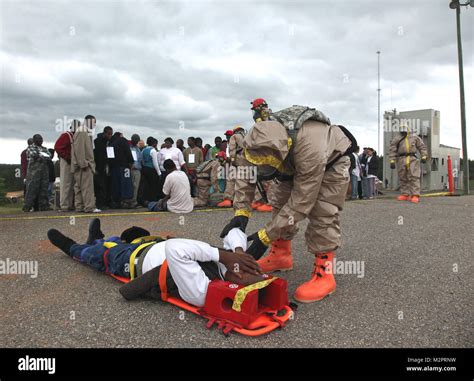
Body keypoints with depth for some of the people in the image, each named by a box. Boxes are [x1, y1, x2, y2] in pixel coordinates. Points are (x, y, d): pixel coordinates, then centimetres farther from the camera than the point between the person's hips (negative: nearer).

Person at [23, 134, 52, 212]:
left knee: (44, 189, 2)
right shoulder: (30, 148, 8)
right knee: (32, 188, -8)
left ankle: (43, 205, 5)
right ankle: (27, 207, -6)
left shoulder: (45, 149, 22)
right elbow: (33, 155, -11)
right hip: (34, 171, -5)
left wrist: (40, 156, -7)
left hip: (44, 172, 5)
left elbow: (49, 157, 8)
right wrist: (43, 157, -2)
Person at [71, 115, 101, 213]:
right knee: (87, 186, -11)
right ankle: (89, 207, -12)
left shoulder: (87, 132, 22)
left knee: (79, 186, 10)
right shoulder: (81, 132, -9)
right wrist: (83, 162, -22)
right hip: (83, 164, -10)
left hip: (86, 163, 10)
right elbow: (79, 149, -18)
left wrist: (90, 162, 20)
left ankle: (79, 207, 12)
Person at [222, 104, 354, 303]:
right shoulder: (264, 141, -31)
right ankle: (281, 256, 19)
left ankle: (324, 274, -10)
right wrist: (241, 211, -25)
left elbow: (300, 202, -41)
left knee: (322, 214, -19)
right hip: (294, 162, 6)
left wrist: (265, 236, -39)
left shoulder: (310, 148, -48)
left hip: (330, 161, -6)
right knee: (280, 204, 5)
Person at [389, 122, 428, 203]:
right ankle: (405, 194, 13)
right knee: (403, 178, 5)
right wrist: (392, 161, -4)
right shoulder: (397, 138, 10)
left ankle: (415, 195, -14)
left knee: (414, 177, -10)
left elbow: (422, 146, 13)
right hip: (401, 160, 1)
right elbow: (392, 150, 5)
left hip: (412, 159, -1)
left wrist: (424, 156, 2)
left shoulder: (414, 137, 13)